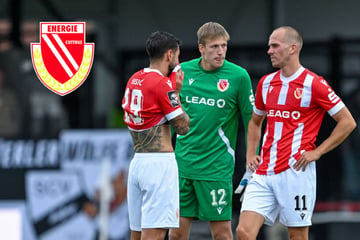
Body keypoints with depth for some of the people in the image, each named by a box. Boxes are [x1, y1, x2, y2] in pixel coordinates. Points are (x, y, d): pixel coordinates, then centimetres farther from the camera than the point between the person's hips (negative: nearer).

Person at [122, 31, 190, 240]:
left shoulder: (134, 80, 11)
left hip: (137, 160, 9)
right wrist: (177, 93, 3)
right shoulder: (162, 84, -12)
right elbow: (183, 127, -9)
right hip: (160, 162, -8)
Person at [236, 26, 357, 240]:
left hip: (295, 172, -6)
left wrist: (317, 152, -9)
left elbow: (348, 122, -4)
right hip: (264, 172, 6)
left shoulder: (314, 84, -6)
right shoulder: (266, 83, 13)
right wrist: (251, 154, 14)